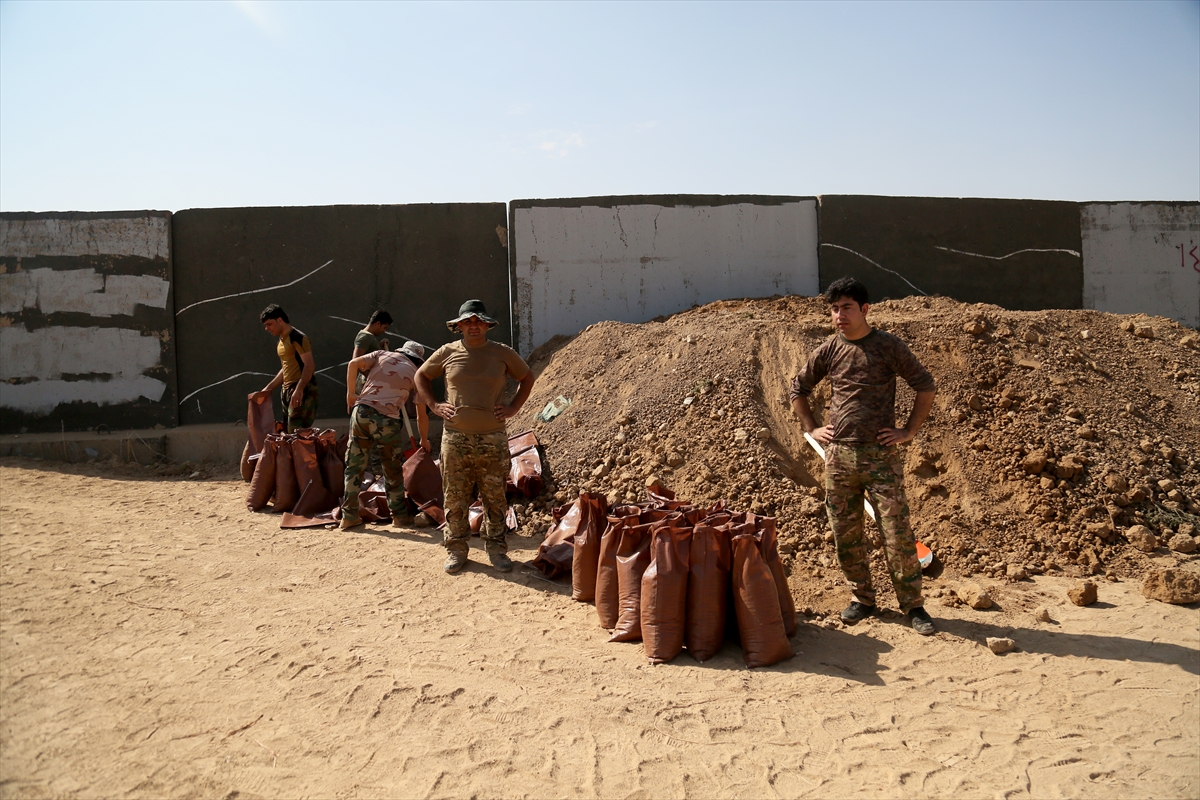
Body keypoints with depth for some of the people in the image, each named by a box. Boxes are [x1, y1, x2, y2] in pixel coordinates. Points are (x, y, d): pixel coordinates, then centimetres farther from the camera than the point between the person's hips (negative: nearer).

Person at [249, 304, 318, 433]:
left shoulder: (297, 337, -11)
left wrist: (299, 390, -28)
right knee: (289, 432, 7)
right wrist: (267, 389, 22)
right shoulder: (280, 341, 19)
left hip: (302, 391, -10)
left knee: (296, 432, -17)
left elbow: (309, 365, -18)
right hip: (287, 391, 10)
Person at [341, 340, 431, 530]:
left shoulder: (383, 355, 20)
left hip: (362, 412, 1)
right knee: (393, 470, 16)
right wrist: (424, 440, 32)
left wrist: (350, 393, 10)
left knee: (354, 466, 12)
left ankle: (349, 515, 14)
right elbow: (422, 415, 19)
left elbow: (354, 363, 3)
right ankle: (400, 516, 24)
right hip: (387, 420, -1)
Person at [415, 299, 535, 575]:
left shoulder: (503, 353, 3)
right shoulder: (447, 353, 4)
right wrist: (434, 405, 5)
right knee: (455, 499, 5)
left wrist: (513, 408, 6)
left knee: (495, 499, 6)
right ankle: (456, 549, 18)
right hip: (455, 438, 0)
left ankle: (496, 549, 19)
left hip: (493, 440, 0)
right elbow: (421, 376, 18)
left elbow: (527, 377, 17)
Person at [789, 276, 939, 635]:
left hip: (881, 455, -3)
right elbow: (798, 389, 18)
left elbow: (925, 385, 3)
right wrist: (812, 429, 10)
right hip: (838, 455, 3)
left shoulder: (888, 346, -3)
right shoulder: (828, 351, 5)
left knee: (897, 533, -2)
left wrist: (909, 431, -2)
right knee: (846, 534, 9)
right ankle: (862, 597, 26)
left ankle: (913, 605, 11)